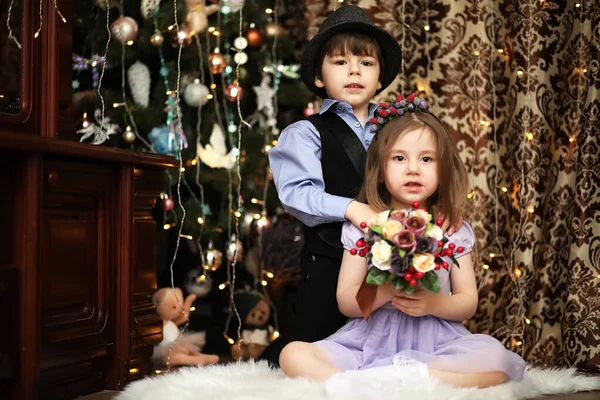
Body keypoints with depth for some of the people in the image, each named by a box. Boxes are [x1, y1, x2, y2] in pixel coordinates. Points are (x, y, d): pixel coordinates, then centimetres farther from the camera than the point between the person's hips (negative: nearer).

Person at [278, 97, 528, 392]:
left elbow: (468, 303, 8)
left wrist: (432, 303, -13)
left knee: (497, 361, -31)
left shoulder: (453, 232, 8)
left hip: (434, 343, 1)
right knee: (293, 355, -22)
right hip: (371, 342, -1)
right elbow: (346, 302, 1)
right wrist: (385, 291, -19)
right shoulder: (362, 227, 4)